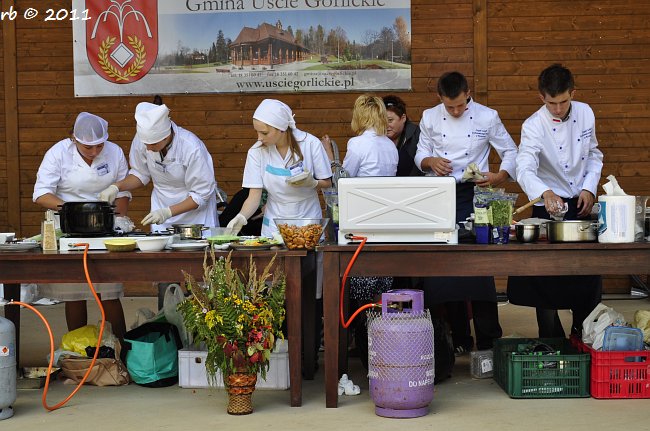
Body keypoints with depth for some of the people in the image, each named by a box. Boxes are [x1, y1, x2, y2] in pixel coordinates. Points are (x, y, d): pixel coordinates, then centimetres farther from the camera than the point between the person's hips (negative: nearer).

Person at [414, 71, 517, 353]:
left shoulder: (487, 117, 1)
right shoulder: (430, 118, 7)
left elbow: (511, 152, 8)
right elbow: (420, 155, 13)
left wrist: (500, 176, -10)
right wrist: (430, 161, -10)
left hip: (473, 194, -2)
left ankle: (488, 341, -2)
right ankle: (459, 339, 14)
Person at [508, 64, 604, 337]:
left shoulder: (585, 113, -3)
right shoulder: (534, 126, -18)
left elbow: (594, 155, 10)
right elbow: (525, 169, -33)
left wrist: (590, 188, -6)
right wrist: (545, 193, -52)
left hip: (582, 203, 4)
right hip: (550, 205, -4)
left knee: (590, 274, 8)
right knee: (547, 278, -4)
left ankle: (584, 334, 27)